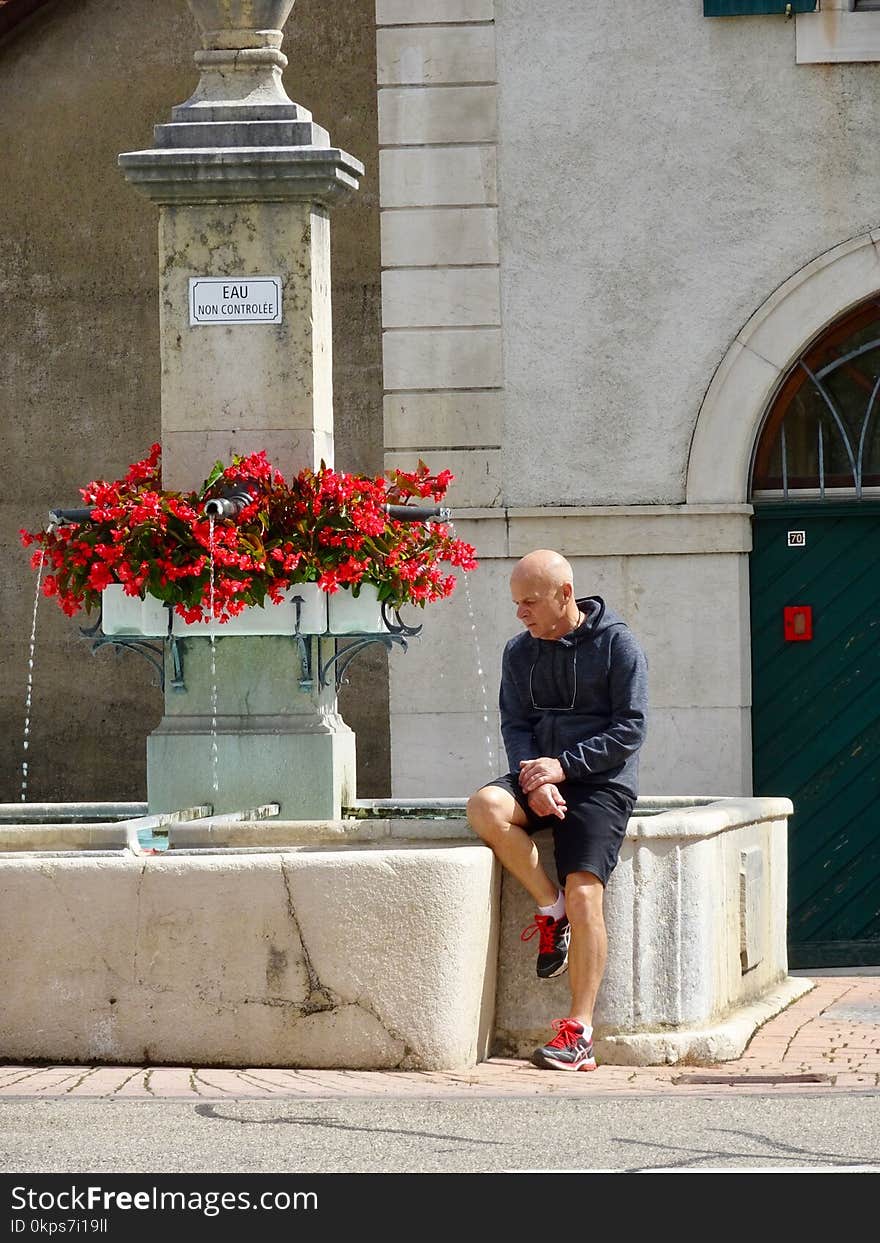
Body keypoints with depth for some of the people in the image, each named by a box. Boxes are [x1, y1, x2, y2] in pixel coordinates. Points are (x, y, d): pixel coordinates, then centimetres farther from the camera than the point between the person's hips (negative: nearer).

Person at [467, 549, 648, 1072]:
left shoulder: (617, 644, -3)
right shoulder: (520, 652, 12)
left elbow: (630, 728, -7)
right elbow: (515, 726, 8)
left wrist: (564, 765, -16)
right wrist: (535, 782, -13)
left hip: (603, 783, -5)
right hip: (543, 777, 5)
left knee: (584, 894, -19)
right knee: (485, 807, -28)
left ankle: (580, 1031, -18)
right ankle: (551, 909, -11)